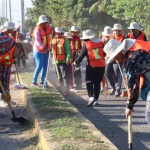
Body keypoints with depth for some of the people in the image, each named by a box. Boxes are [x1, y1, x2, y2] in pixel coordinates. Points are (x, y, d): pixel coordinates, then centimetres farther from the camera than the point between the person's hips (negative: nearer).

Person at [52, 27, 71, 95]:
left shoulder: (64, 39, -4)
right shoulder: (53, 40, 12)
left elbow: (68, 50, -8)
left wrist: (68, 58, -16)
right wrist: (53, 59, 16)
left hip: (63, 61, -5)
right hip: (56, 61, 6)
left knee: (65, 76, -8)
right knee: (59, 77, 14)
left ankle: (65, 90, -7)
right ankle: (60, 89, 25)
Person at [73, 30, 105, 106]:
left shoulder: (86, 45, -7)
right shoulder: (100, 42, 4)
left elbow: (81, 55, -1)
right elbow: (104, 53, 12)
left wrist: (76, 62, 14)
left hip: (92, 66, -4)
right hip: (101, 65, 4)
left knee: (89, 82, 2)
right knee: (97, 83, 12)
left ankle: (91, 97, -17)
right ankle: (96, 99, 14)